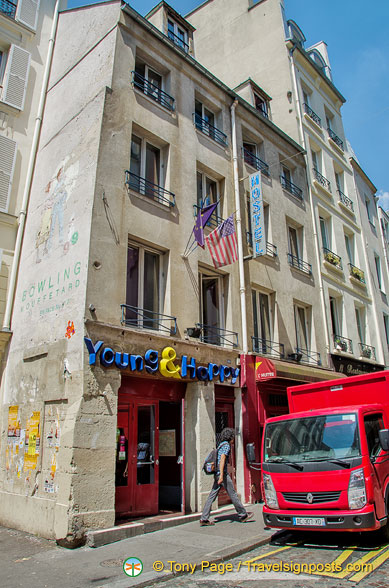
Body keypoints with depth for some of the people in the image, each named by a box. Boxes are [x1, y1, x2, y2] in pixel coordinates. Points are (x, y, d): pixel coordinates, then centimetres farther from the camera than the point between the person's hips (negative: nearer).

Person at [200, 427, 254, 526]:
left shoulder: (220, 445, 19)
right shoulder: (226, 445, -9)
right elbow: (222, 459, -20)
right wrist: (221, 475, -25)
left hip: (217, 474, 9)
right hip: (223, 473, -9)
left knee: (212, 496, 4)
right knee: (233, 494, 4)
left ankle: (204, 519, 2)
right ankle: (243, 515, 16)